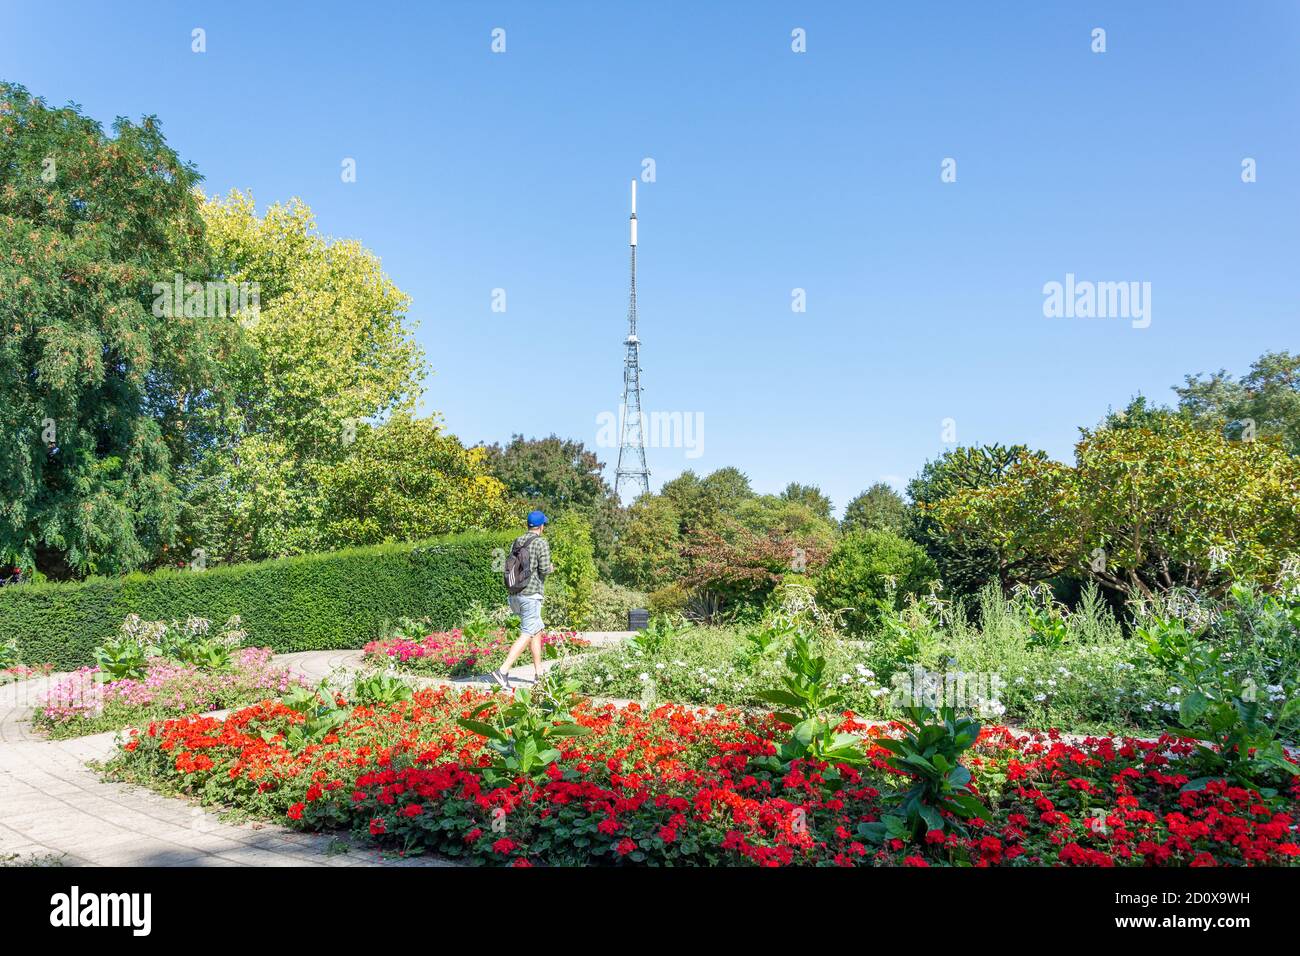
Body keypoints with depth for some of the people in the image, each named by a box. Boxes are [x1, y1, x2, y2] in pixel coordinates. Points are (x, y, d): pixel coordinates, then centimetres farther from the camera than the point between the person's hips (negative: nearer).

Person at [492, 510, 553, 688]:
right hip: (531, 595, -8)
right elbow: (545, 569, -14)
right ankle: (503, 671, -19)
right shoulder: (542, 542, -7)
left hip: (515, 596, 8)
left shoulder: (516, 542, 12)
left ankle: (539, 673, 20)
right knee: (526, 635, -7)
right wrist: (550, 568, 9)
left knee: (537, 630, 18)